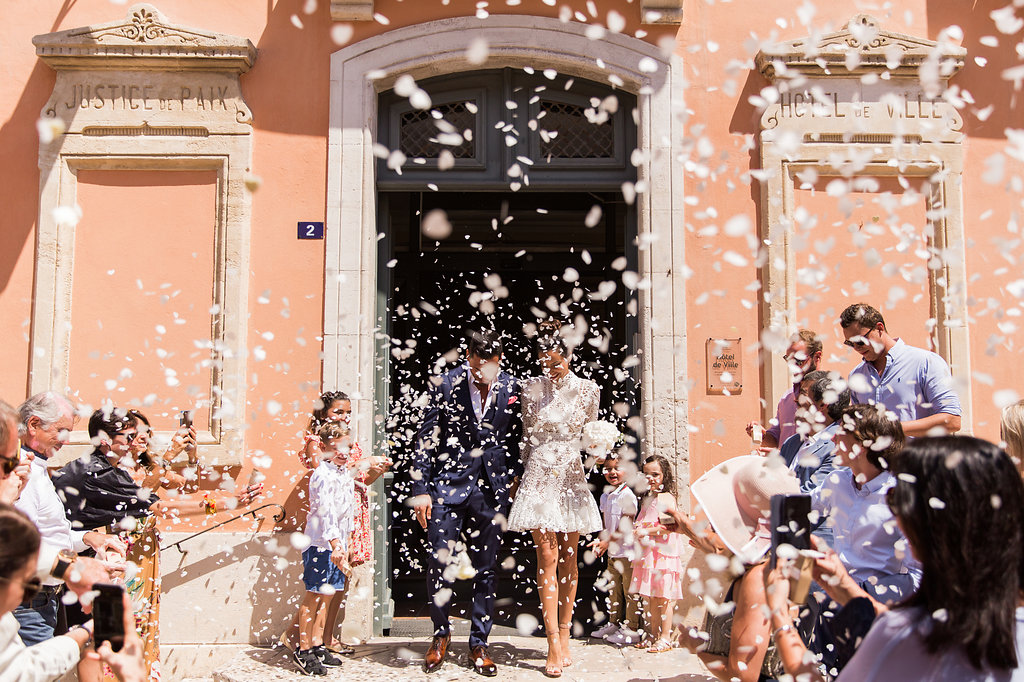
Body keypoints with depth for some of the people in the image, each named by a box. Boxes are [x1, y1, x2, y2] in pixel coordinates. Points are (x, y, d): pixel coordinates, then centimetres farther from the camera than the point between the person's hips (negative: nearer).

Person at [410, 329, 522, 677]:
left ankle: (478, 645, 21)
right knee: (438, 563, -2)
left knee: (485, 570, 7)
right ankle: (440, 635, 22)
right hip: (448, 484, -1)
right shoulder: (444, 385, -3)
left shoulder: (512, 387, 2)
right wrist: (420, 490, -4)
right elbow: (425, 439, -1)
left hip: (491, 489, 1)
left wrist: (512, 474, 7)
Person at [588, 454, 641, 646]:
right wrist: (599, 541, 1)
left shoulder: (627, 496, -14)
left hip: (627, 551, -8)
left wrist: (608, 541, -15)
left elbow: (625, 527, -17)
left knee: (630, 590, -2)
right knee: (613, 589, 16)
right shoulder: (605, 496, 11)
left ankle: (631, 629, 5)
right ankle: (613, 623, 28)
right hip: (612, 551, 8)